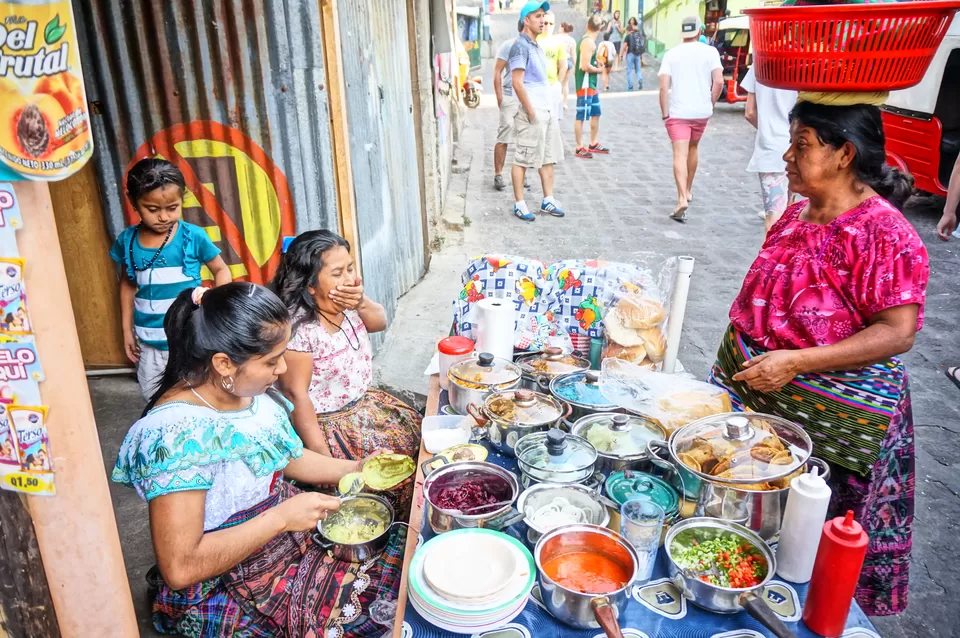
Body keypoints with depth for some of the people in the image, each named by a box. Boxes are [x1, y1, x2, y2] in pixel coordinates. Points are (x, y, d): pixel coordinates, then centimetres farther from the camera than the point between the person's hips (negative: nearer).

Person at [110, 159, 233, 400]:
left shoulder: (194, 237, -11)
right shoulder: (127, 241, -2)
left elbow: (221, 270, 2)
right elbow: (128, 286, 12)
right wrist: (127, 330, 13)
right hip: (150, 342, 3)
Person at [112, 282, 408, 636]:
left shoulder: (251, 390, -6)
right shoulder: (177, 435, -29)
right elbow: (179, 568, -28)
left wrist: (354, 469, -3)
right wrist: (280, 518, -28)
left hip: (289, 526, 7)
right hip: (224, 589, -7)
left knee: (399, 545, 0)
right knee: (376, 593, -12)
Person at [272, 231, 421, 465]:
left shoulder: (345, 303, -8)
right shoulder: (297, 327, -28)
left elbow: (380, 323, 6)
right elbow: (295, 394, -25)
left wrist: (362, 302, -18)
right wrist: (322, 454, -24)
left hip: (363, 402, 8)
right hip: (326, 424, -8)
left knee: (416, 432, 10)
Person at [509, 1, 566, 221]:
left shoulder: (537, 46, 16)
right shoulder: (521, 46, -11)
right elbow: (517, 83, -18)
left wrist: (550, 107, 15)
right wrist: (530, 111, -18)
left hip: (548, 110, 9)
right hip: (533, 112, -9)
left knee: (548, 158, 12)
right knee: (522, 160, -2)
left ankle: (548, 200, 20)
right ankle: (519, 204, 4)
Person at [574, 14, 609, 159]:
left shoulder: (586, 40, 12)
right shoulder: (589, 42, -17)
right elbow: (585, 66, -24)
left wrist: (597, 65, 6)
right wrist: (599, 70, -9)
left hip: (591, 85, 10)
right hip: (585, 86, -10)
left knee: (596, 114, 17)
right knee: (581, 117, -4)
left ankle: (594, 144, 26)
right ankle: (580, 148, 1)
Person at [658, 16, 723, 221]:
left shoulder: (671, 54, 0)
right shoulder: (710, 52, 1)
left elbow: (664, 86, -8)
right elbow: (718, 82, -8)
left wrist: (665, 113, -2)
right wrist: (711, 104, 5)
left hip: (677, 112, -2)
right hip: (701, 111, 2)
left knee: (680, 155, -8)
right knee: (693, 148, 23)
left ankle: (682, 199, -24)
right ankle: (687, 191, 34)